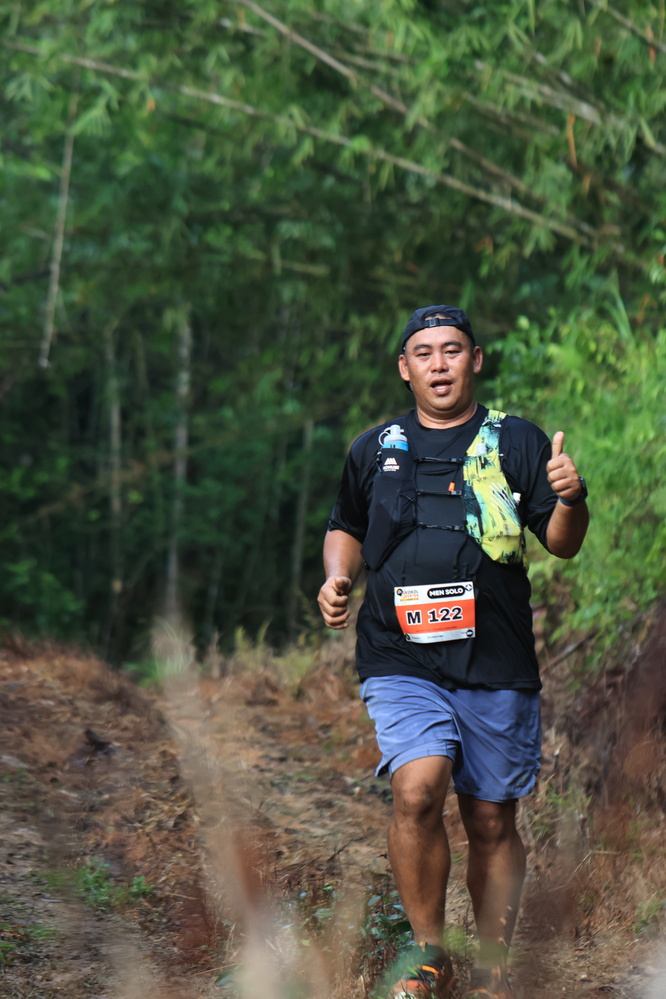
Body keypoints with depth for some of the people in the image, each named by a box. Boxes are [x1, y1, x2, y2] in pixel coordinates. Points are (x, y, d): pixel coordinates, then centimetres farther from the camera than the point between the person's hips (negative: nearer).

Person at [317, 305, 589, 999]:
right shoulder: (374, 450, 13)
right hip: (402, 661, 0)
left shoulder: (519, 442, 7)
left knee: (492, 823, 6)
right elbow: (347, 530, 27)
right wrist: (338, 577, 6)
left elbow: (562, 545, 3)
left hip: (497, 665, 0)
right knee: (417, 792, -21)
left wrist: (569, 500, -18)